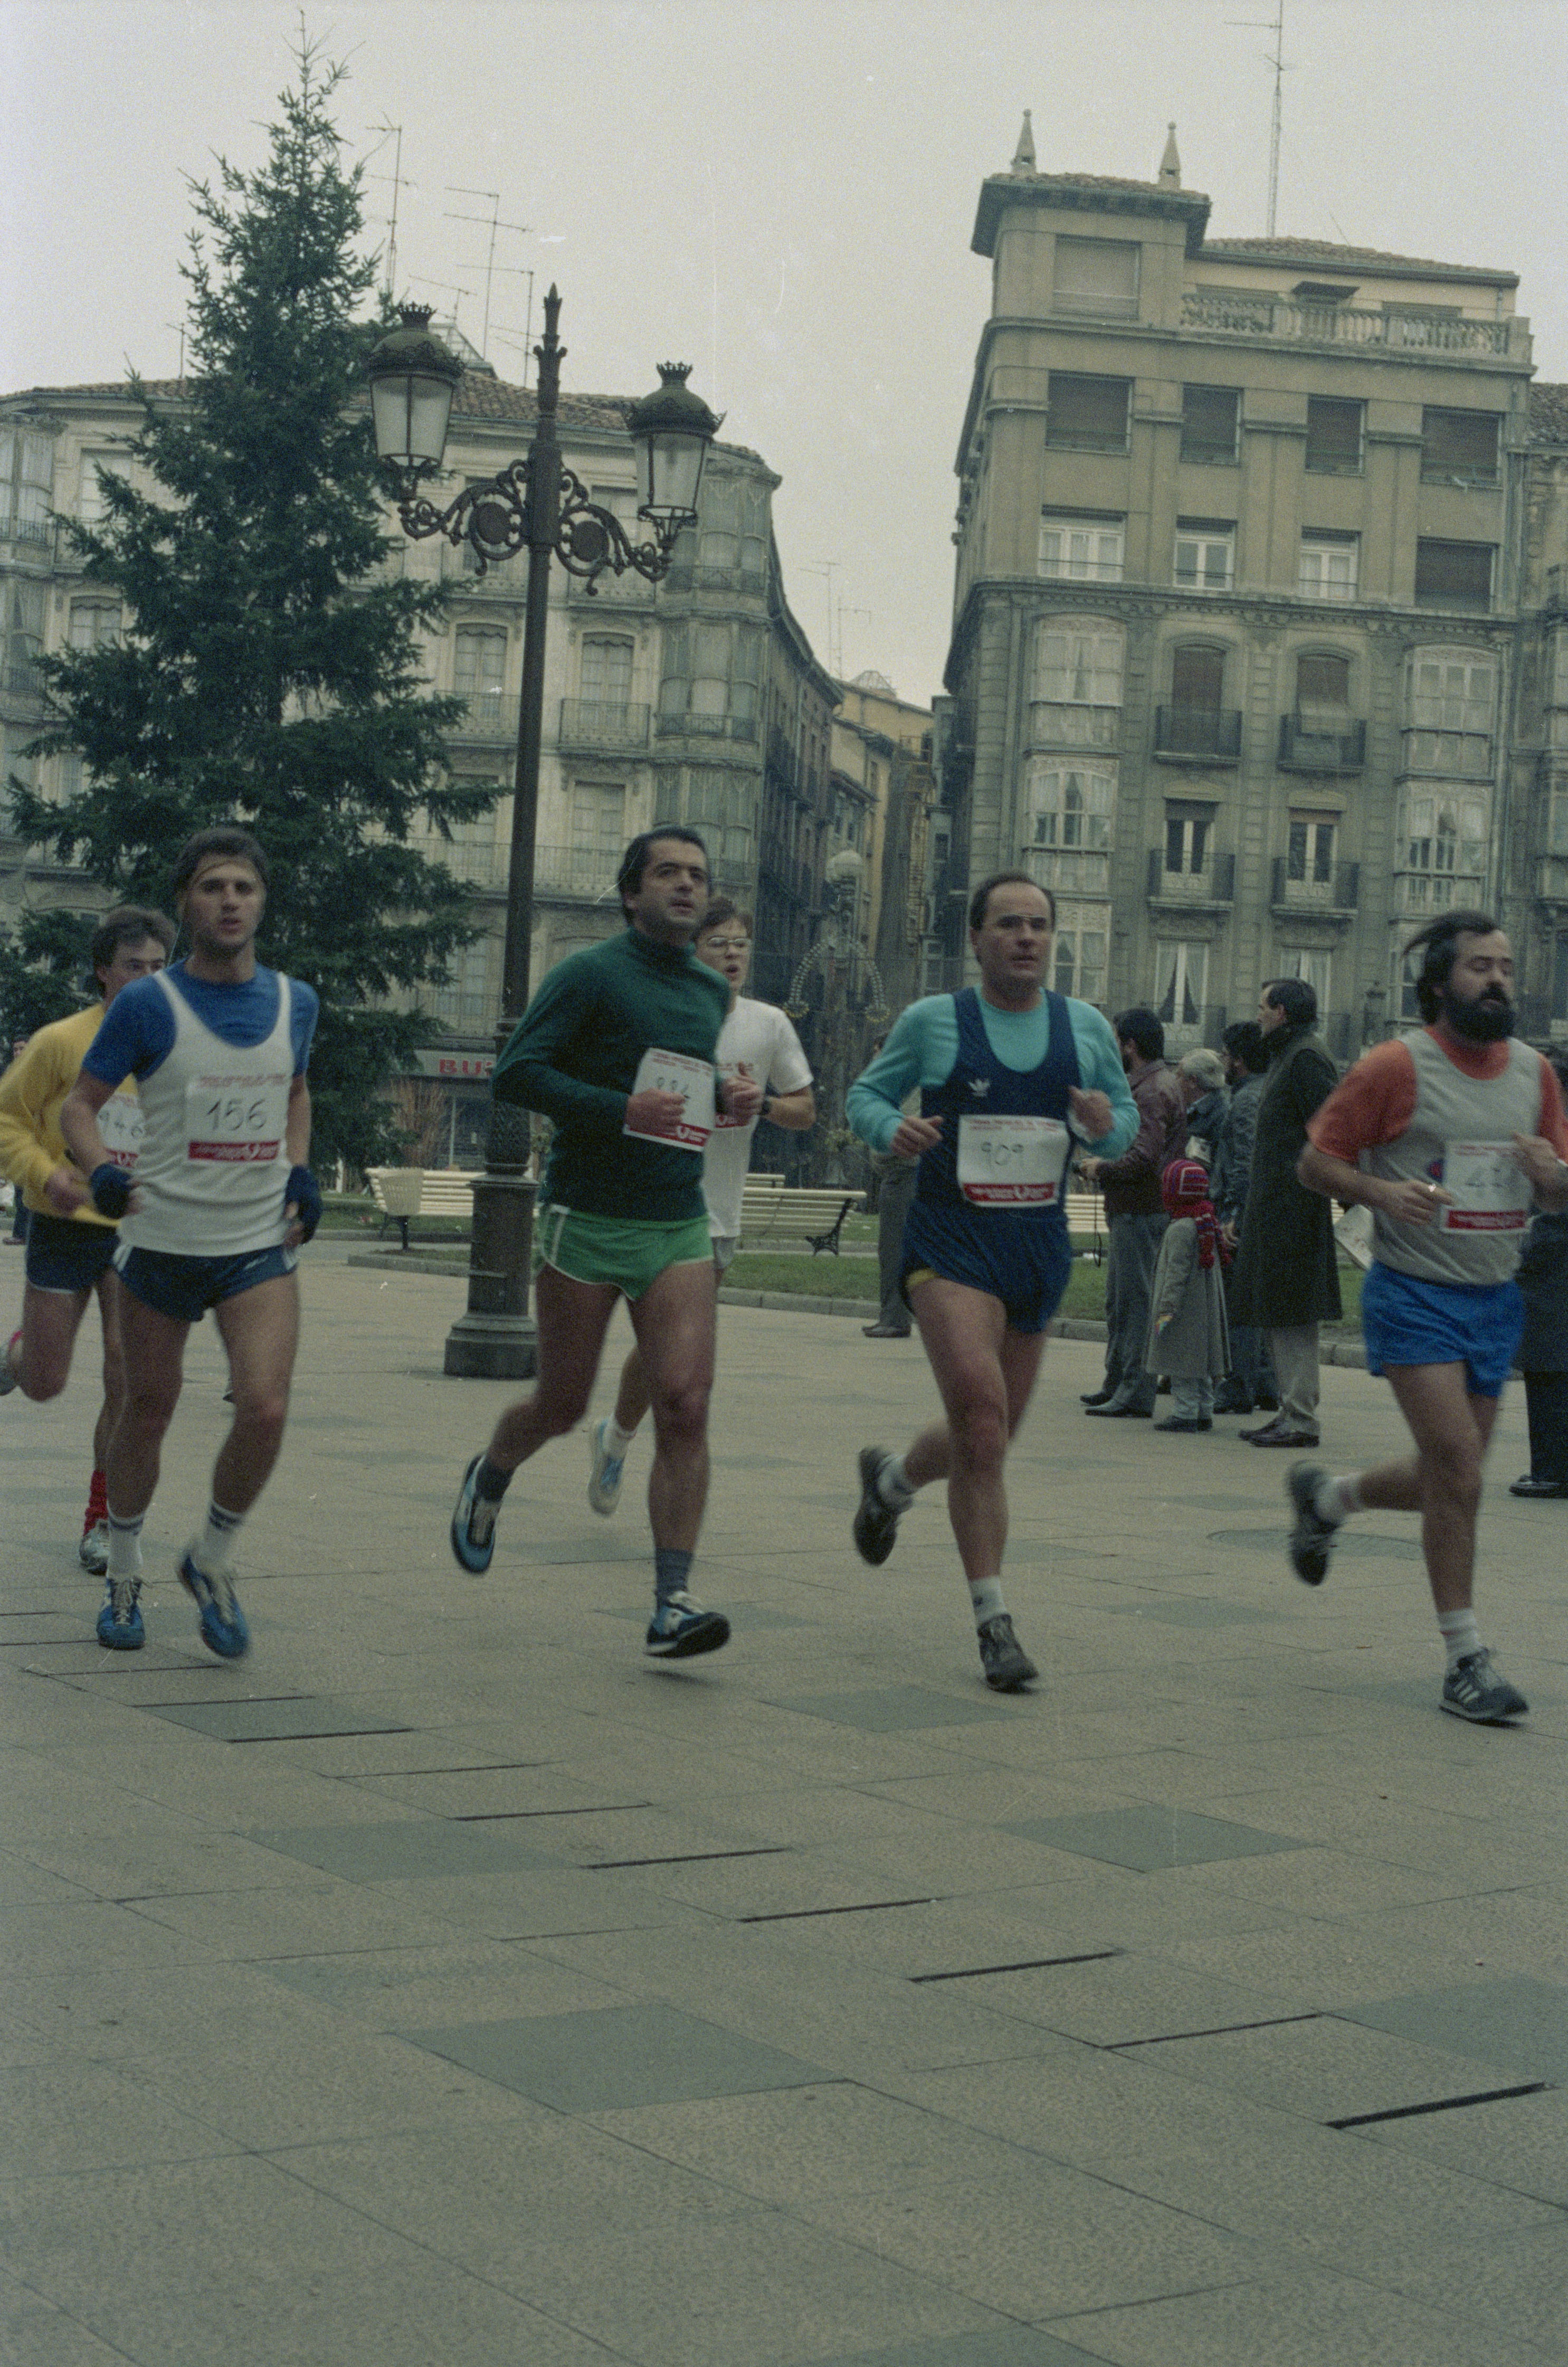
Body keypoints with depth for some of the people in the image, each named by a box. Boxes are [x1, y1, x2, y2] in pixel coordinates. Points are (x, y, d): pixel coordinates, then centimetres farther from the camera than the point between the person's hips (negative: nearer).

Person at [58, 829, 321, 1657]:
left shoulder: (294, 1001, 5)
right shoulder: (148, 1005, -7)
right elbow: (79, 1105, -1)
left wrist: (302, 1172, 8)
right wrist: (100, 1172, -20)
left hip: (260, 1246, 2)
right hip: (162, 1240, -2)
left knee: (266, 1410, -15)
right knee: (147, 1412, 10)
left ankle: (212, 1561, 11)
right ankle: (124, 1579, 31)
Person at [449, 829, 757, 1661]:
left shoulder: (711, 991, 15)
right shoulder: (590, 974, -5)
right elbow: (515, 1075, -11)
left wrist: (727, 1097, 10)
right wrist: (621, 1109, -20)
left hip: (678, 1226, 4)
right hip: (586, 1222, -4)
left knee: (685, 1405, -11)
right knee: (562, 1407, 8)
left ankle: (671, 1605, -10)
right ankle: (489, 1478, 43)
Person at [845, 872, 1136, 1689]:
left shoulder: (1086, 1029, 6)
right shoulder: (932, 1021, -2)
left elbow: (1125, 1118, 15)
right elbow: (865, 1093, 8)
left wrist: (1108, 1126, -9)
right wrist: (892, 1128, -15)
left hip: (1039, 1248, 4)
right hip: (950, 1239, -4)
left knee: (989, 1437, 14)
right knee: (981, 1410, -21)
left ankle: (892, 1479, 48)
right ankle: (994, 1620, -13)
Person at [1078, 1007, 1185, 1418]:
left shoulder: (1152, 1091, -16)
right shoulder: (1146, 1084, 18)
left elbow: (1143, 1160, -26)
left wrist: (1100, 1170, -11)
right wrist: (1098, 1163, 10)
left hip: (1141, 1211, -11)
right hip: (1129, 1210, 11)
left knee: (1136, 1301, -8)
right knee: (1119, 1301, 18)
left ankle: (1136, 1394, -6)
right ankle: (1116, 1384, 26)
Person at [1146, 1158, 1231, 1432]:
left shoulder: (1180, 1229, -16)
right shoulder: (1208, 1225, 11)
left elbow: (1177, 1273, -21)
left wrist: (1167, 1308, -21)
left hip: (1185, 1310, -9)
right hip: (1207, 1309, 9)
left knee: (1182, 1364, -6)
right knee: (1201, 1364, 13)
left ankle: (1185, 1413, -7)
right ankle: (1204, 1412, 17)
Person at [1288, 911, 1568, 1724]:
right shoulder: (1395, 1067, -9)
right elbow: (1316, 1162, -4)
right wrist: (1383, 1191, -22)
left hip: (1496, 1298, 6)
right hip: (1414, 1294, -6)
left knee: (1448, 1480, 12)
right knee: (1458, 1469, -13)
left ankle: (1325, 1497, 41)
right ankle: (1465, 1658, -3)